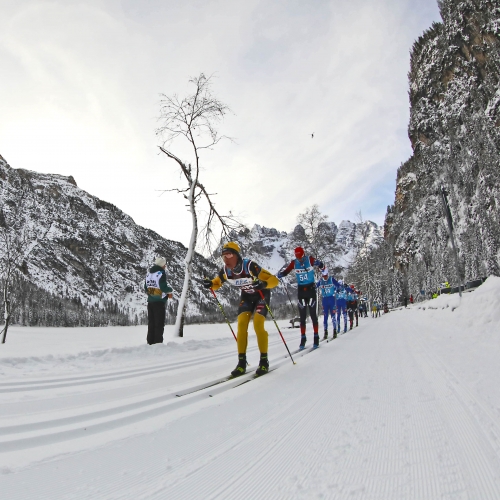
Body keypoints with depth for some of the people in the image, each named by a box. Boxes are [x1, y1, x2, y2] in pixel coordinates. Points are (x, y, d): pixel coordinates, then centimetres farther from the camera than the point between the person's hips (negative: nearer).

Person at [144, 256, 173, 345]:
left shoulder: (148, 274, 10)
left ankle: (150, 341, 15)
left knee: (151, 322, 12)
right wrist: (170, 290, 1)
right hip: (159, 301, -7)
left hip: (150, 301, 7)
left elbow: (146, 289, 14)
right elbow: (164, 288, -18)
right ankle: (158, 342, -2)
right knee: (159, 323, -1)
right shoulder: (161, 273, -13)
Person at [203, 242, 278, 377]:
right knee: (241, 324, -10)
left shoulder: (250, 266, -34)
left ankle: (264, 361, -3)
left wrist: (263, 284, -54)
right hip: (246, 296, 5)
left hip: (261, 294, -5)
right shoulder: (225, 270, -19)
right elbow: (217, 282, 3)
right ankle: (242, 362, -1)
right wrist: (210, 284, -20)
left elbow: (274, 280, -33)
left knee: (257, 324, -19)